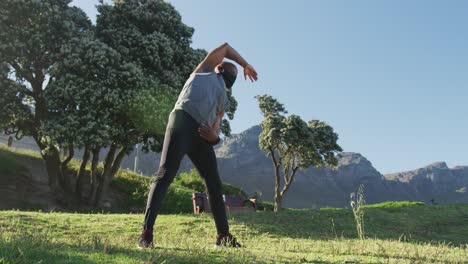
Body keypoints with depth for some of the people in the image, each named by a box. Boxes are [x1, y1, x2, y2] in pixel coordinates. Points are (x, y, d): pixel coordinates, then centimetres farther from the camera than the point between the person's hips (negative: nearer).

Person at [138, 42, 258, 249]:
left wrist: (214, 136, -4)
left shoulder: (224, 102, 34)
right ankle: (146, 232, -15)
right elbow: (225, 48, 35)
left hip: (201, 134, 6)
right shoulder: (203, 71, 28)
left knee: (214, 183, 4)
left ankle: (223, 235, 13)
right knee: (165, 175, -15)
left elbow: (216, 131, 20)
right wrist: (245, 64, 41)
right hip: (182, 120, -6)